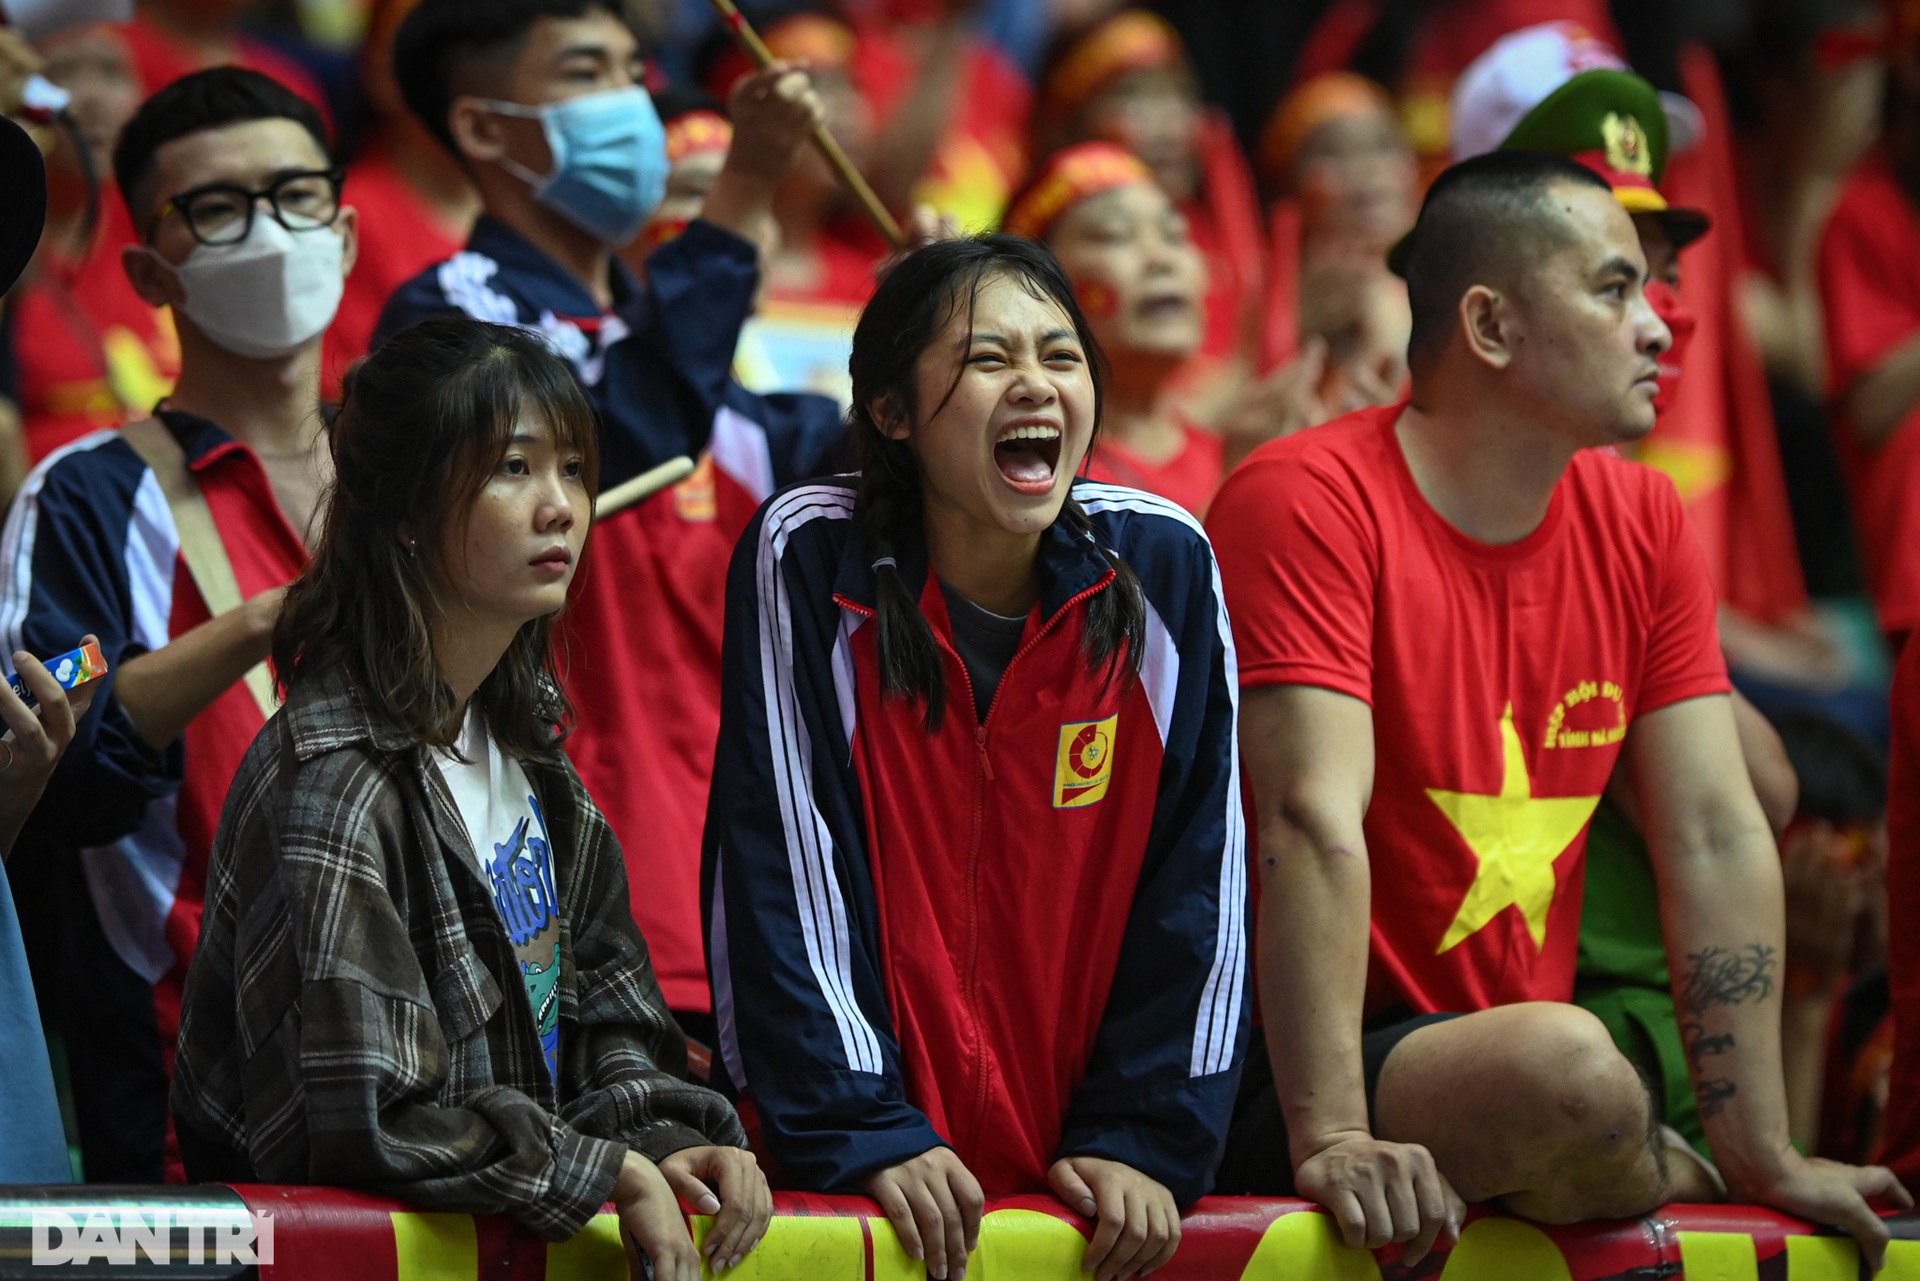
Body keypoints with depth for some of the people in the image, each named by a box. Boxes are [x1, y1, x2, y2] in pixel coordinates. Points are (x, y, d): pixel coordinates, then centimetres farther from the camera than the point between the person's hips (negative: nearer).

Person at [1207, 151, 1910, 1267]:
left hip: (1511, 1071, 6)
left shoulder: (1643, 524, 8)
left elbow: (1716, 838, 5)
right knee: (1573, 1070, -33)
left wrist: (1766, 1156, -2)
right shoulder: (1310, 502, -14)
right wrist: (1332, 1139, -33)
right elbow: (1313, 820, -24)